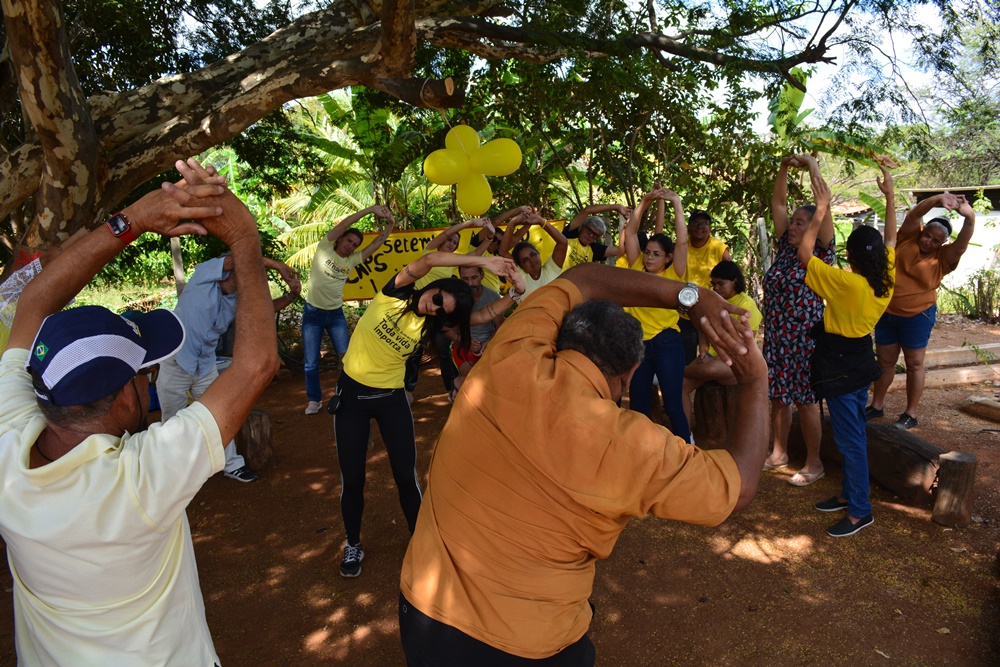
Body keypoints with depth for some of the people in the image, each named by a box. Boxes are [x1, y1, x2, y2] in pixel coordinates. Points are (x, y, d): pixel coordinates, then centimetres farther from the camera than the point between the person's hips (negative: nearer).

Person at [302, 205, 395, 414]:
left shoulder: (353, 260, 2)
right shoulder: (325, 248, -8)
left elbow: (377, 243, 0)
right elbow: (344, 225, -17)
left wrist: (390, 224, -12)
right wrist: (370, 209, -22)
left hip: (336, 313, 3)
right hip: (313, 312, -3)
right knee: (310, 361, 3)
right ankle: (314, 399, 19)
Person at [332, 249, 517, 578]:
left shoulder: (428, 326, -5)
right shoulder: (393, 294, -12)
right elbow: (428, 260, -28)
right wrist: (483, 261, -31)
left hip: (391, 398, 2)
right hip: (352, 393, -1)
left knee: (406, 475, 2)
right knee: (352, 479, 7)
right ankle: (353, 545, 31)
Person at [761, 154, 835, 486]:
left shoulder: (819, 253, -8)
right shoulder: (785, 247, 7)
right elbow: (778, 203, 8)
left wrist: (813, 167, -19)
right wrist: (784, 168, 0)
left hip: (804, 338, -6)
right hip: (775, 335, 6)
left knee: (805, 400, 2)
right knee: (778, 396, 15)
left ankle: (814, 463, 17)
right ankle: (779, 452, 30)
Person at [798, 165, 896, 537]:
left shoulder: (846, 283, -26)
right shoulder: (886, 279, -4)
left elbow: (804, 254, -22)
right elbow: (891, 239, 13)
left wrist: (821, 210, -18)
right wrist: (890, 196, 17)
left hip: (839, 366, -8)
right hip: (862, 361, 8)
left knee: (850, 438, 0)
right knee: (853, 434, 19)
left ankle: (860, 512, 10)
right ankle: (849, 494, 33)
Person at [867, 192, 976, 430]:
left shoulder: (943, 257, -9)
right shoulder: (909, 238, -3)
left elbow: (963, 241, -26)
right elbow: (914, 214, -16)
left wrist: (969, 218, -45)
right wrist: (939, 199, -33)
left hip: (918, 316, -2)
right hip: (887, 312, 3)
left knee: (914, 365, 7)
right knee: (885, 362, 14)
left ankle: (911, 414, 18)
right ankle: (877, 406, 28)